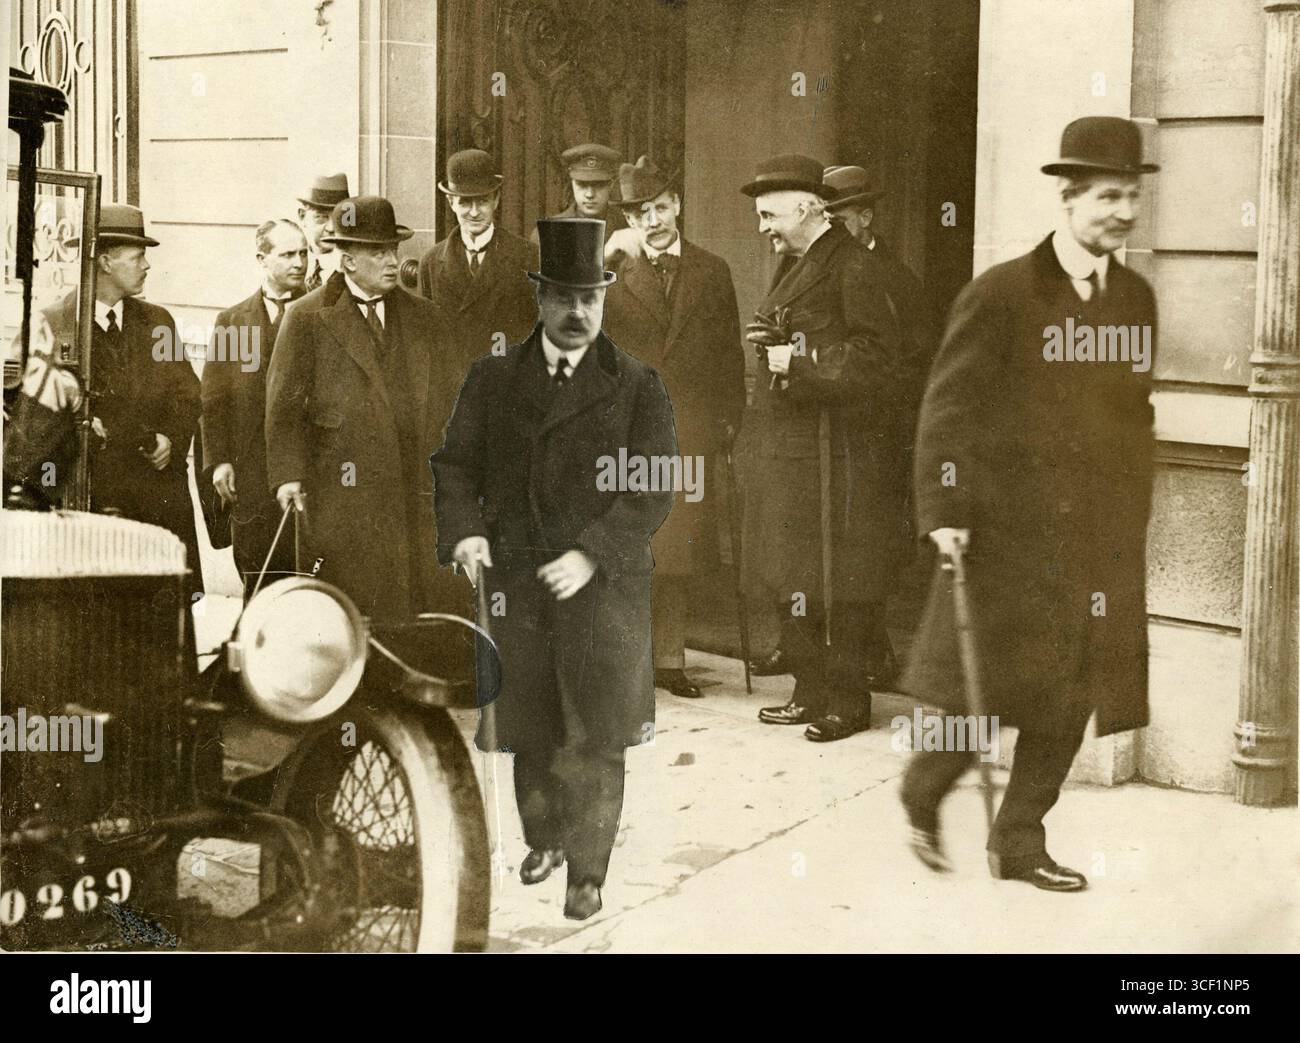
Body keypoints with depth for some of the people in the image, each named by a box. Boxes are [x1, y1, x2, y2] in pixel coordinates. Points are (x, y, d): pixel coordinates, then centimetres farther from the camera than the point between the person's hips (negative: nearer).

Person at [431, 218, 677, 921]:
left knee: (593, 734, -1)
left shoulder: (637, 388, -1)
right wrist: (463, 531, -11)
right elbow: (456, 464, 8)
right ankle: (544, 837, 35)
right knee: (528, 727, 14)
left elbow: (651, 493, -7)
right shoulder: (492, 379, 7)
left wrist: (589, 554, -18)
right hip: (515, 580, 3)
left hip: (603, 582, -2)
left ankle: (587, 871, 10)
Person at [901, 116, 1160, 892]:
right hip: (1010, 532, -5)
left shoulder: (1136, 298, 9)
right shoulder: (1001, 295, -8)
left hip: (1103, 540, 6)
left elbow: (1134, 413, 13)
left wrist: (1132, 523, 11)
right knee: (986, 689, 2)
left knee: (1070, 700, 8)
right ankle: (924, 794, 28)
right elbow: (948, 409, -9)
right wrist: (943, 510, -15)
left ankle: (1019, 842, 22)